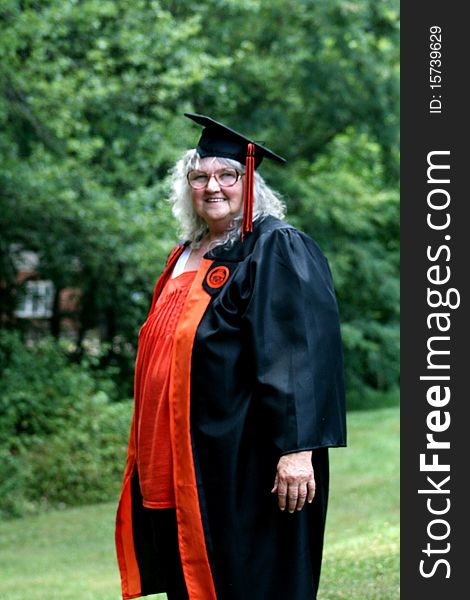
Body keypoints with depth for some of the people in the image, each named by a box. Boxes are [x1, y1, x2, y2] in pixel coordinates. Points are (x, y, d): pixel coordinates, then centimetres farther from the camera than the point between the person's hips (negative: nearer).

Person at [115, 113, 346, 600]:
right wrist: (156, 457, 21)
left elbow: (304, 351, -19)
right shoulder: (188, 256, 16)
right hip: (183, 461, 8)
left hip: (244, 463, -8)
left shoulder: (277, 249, -10)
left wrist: (298, 448, -27)